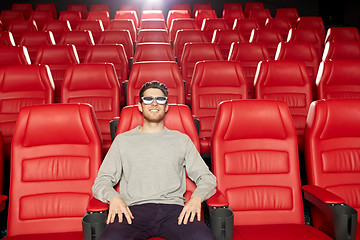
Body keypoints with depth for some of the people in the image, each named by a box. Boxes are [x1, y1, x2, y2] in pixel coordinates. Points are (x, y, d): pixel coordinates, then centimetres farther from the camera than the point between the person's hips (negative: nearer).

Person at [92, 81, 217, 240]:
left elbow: (207, 178, 16)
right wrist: (113, 197, -8)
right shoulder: (123, 140, 20)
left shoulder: (182, 140, 21)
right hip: (134, 209, 0)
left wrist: (197, 197, -6)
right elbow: (101, 182, 15)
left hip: (173, 208, 1)